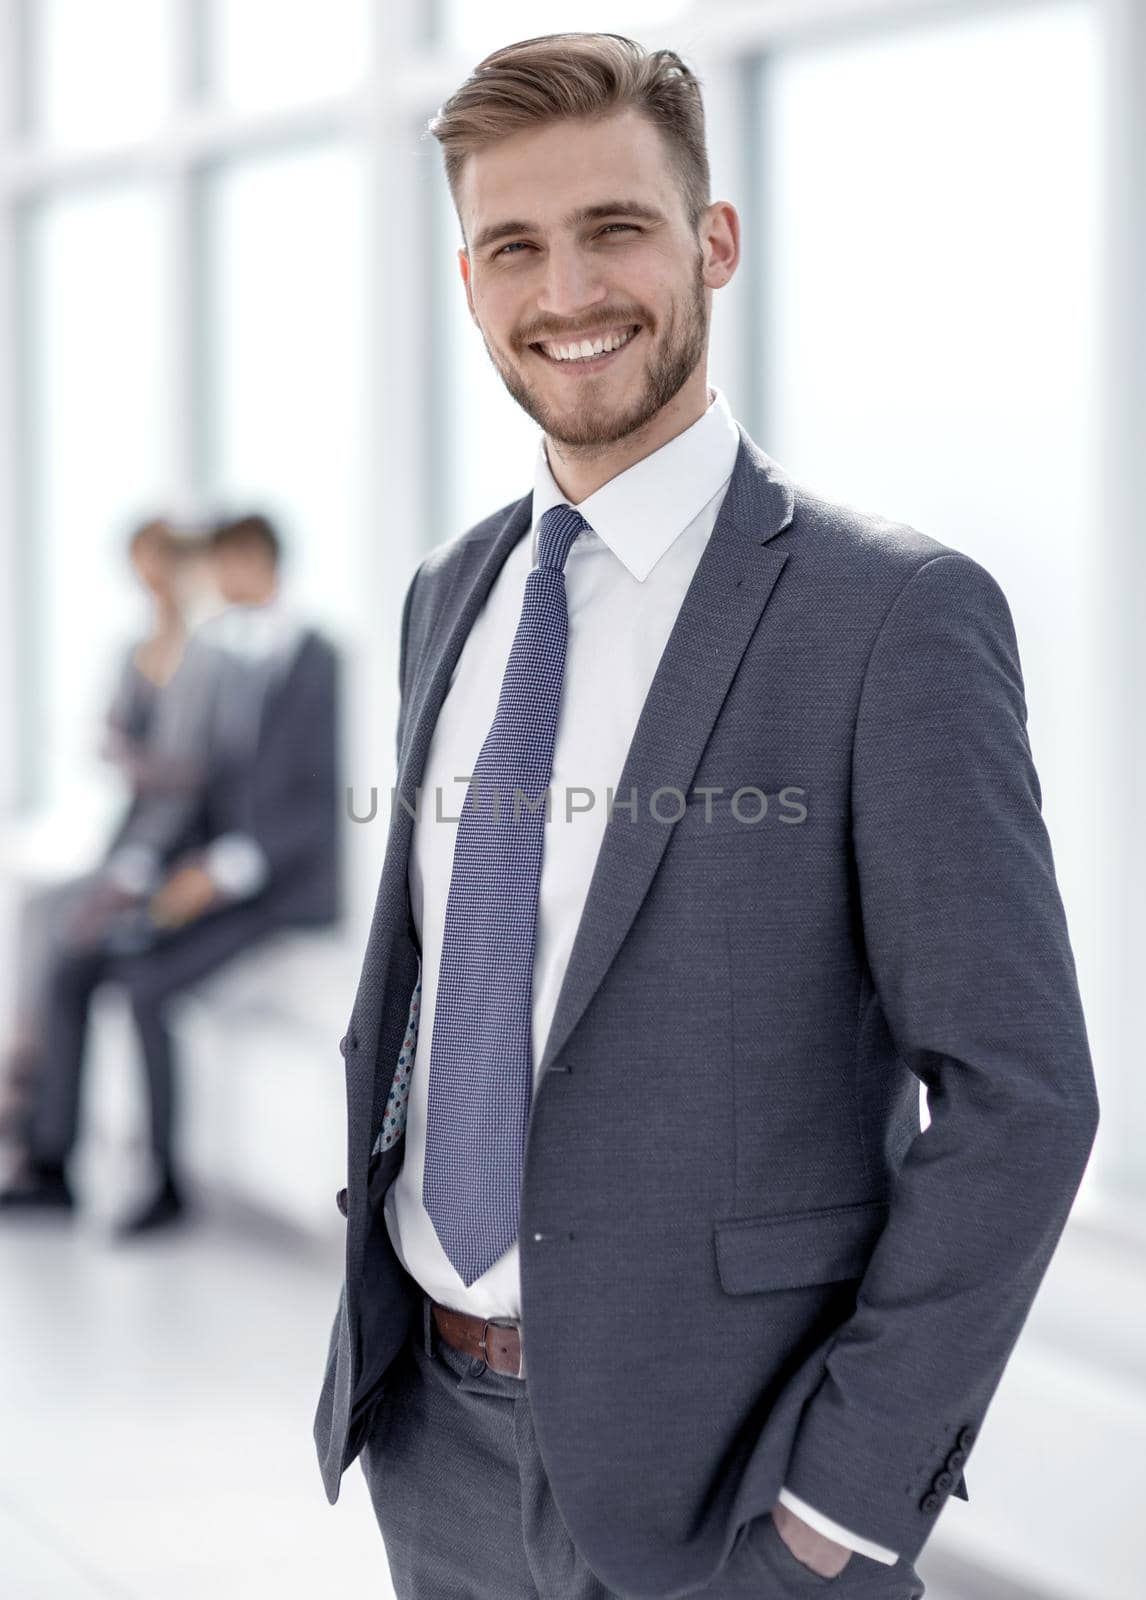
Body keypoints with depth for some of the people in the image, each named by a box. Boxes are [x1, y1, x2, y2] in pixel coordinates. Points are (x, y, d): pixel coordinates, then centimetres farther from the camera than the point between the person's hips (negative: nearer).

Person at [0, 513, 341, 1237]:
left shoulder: (315, 660, -13)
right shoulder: (208, 651, 8)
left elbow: (318, 802, -17)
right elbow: (190, 776, 11)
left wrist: (222, 872, -24)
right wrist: (133, 874, -1)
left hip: (283, 885, -7)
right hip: (207, 870, 7)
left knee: (147, 983, -26)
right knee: (72, 966, -9)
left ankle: (168, 1179, -13)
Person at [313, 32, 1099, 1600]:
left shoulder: (897, 613, -13)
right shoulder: (449, 594, 7)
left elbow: (1018, 1096, -15)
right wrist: (376, 1275, 9)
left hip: (712, 1468, -6)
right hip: (432, 1430, 6)